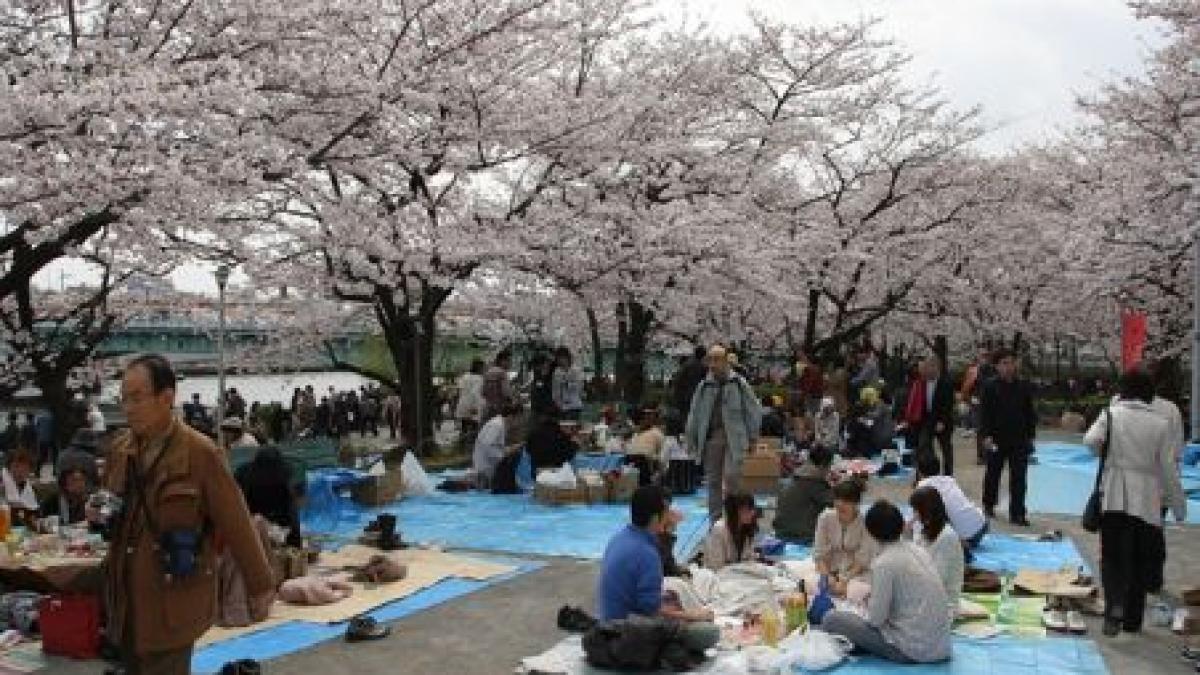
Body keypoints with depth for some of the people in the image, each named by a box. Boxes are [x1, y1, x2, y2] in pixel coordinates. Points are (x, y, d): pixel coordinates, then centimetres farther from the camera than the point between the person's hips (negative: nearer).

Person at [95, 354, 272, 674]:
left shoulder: (200, 452, -14)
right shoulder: (120, 448, 4)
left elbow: (236, 525, -10)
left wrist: (260, 585, -5)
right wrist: (101, 513, -4)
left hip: (173, 600, -6)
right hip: (126, 594, 6)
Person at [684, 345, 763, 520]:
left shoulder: (738, 383, 1)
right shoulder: (704, 386, 8)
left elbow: (753, 410, 6)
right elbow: (694, 414, 14)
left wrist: (752, 437, 5)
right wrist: (691, 439, 12)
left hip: (734, 437, -3)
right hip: (711, 437, 3)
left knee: (731, 476, -16)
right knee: (713, 480, 7)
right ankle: (715, 519, 16)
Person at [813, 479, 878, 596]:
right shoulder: (825, 517, -8)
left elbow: (862, 560, -12)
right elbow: (819, 554, -5)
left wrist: (845, 581, -23)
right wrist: (827, 576, -20)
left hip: (857, 573, -2)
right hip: (831, 572, 2)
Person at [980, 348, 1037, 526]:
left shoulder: (1024, 387, 3)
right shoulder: (990, 387, -5)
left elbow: (1030, 413, 8)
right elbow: (985, 413, -6)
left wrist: (1030, 436, 6)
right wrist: (986, 435, -14)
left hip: (1019, 439, 2)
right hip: (997, 439, -1)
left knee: (1018, 477, -1)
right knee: (993, 473, 14)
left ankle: (1017, 513, 5)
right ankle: (988, 505, 33)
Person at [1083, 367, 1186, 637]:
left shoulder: (1111, 414, -2)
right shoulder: (1161, 423, 0)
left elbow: (1091, 441, -17)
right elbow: (1168, 468, 1)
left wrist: (1106, 452, 6)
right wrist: (1178, 503, 10)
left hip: (1114, 497, -1)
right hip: (1147, 500, 1)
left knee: (1113, 556, 4)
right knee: (1140, 562, 12)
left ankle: (1114, 607, -18)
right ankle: (1132, 620, 20)